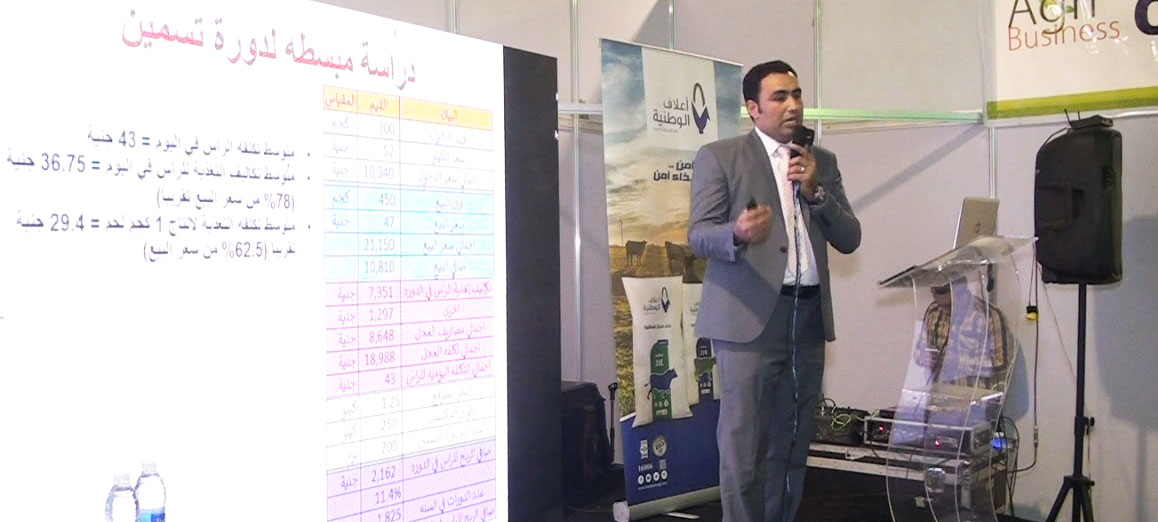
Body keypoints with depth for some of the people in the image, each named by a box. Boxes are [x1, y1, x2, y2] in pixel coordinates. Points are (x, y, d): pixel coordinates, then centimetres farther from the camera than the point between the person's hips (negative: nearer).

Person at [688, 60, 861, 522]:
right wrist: (738, 233, -27)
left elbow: (849, 239, 10)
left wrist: (815, 191, -5)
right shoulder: (719, 157, 1)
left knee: (792, 446, 10)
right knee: (743, 446, -5)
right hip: (751, 316, -5)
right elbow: (699, 235, -6)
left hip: (809, 316, 5)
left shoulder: (822, 162, 15)